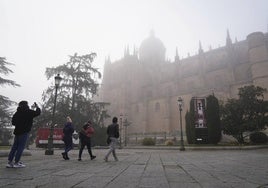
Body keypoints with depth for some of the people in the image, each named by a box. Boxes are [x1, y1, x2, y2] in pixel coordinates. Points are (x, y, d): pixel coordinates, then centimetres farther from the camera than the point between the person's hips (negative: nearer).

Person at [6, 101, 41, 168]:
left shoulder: (17, 113, 11)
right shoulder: (29, 112, -6)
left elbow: (13, 122, 13)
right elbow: (38, 112, 2)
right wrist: (37, 107, 19)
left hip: (17, 131, 7)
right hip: (24, 132, -7)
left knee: (14, 147, 12)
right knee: (21, 147, -3)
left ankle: (10, 162, 14)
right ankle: (16, 163, -2)